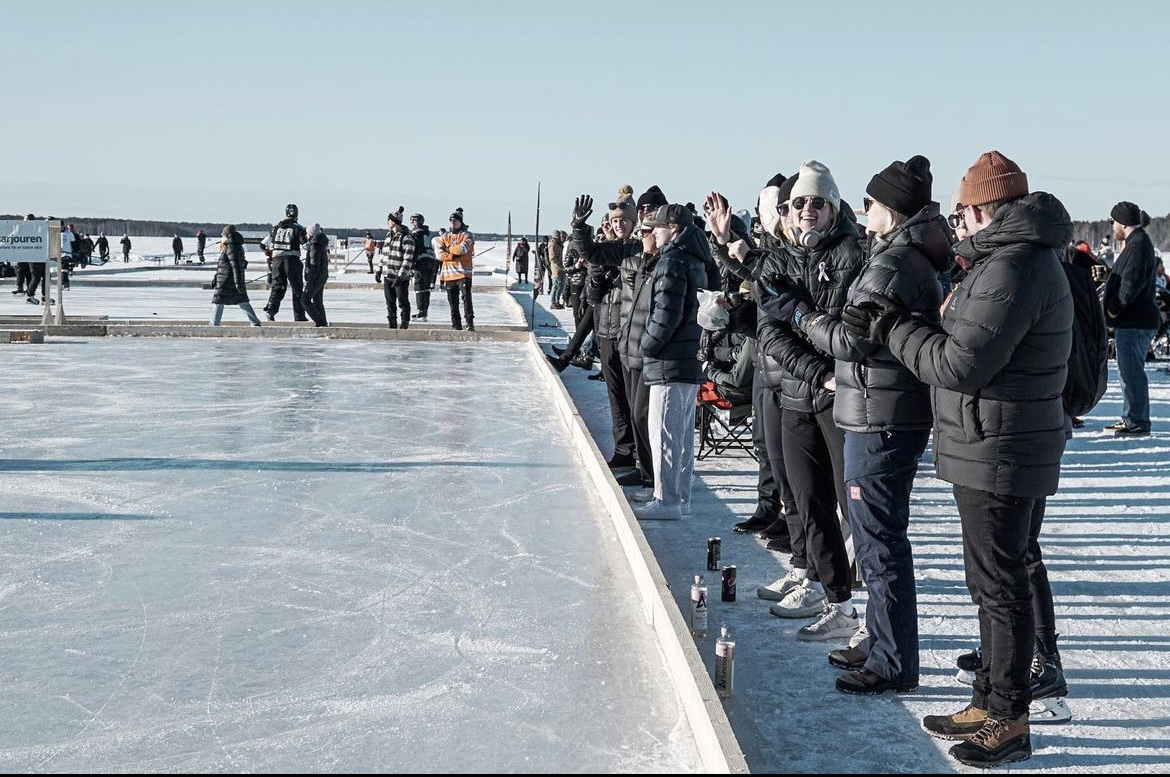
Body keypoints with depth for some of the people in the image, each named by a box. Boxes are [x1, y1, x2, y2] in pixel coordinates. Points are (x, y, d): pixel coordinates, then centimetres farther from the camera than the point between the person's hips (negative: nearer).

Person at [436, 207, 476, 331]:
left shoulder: (467, 236, 2)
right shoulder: (444, 237, 14)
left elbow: (462, 248, -17)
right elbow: (439, 254, 0)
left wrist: (448, 249, -3)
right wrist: (454, 256, -12)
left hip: (463, 271, -4)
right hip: (449, 273, 4)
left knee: (466, 297, -15)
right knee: (452, 301, 7)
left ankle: (470, 323, -14)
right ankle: (456, 324, 14)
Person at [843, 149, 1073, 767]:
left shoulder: (1013, 269, -21)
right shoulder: (1021, 258, 14)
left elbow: (960, 365, -23)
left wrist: (892, 329, -12)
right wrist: (901, 325, 6)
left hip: (998, 455, -11)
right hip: (988, 452, 11)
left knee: (1001, 585, -1)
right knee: (993, 582, 18)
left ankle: (1009, 722, 10)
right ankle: (990, 703, 30)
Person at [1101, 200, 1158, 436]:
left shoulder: (1138, 245, -16)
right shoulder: (1137, 242, 18)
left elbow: (1132, 283, -24)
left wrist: (1114, 308, -16)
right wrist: (1109, 299, 14)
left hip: (1135, 322, -11)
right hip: (1131, 321, 11)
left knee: (1131, 372, -8)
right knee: (1128, 371, 17)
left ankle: (1137, 423, -4)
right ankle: (1129, 419, 26)